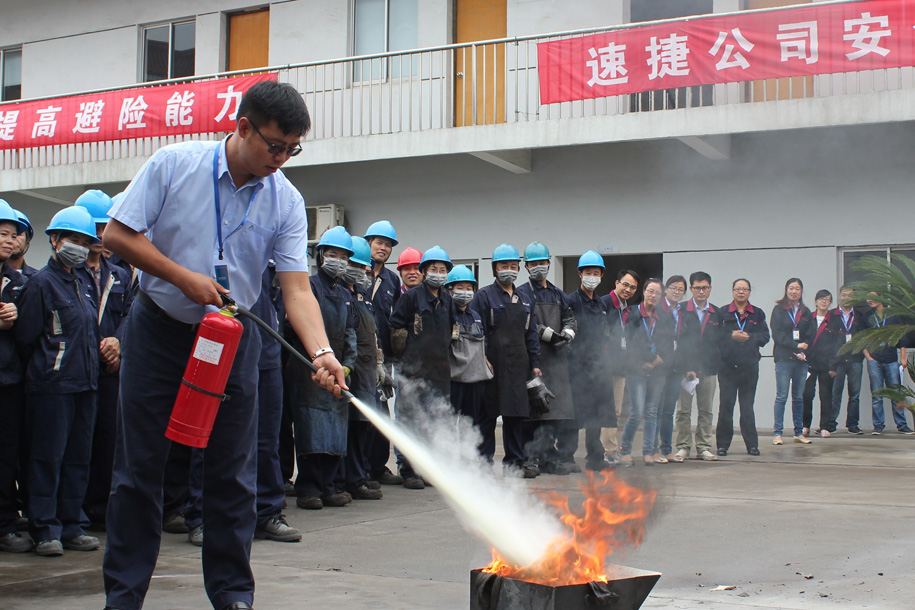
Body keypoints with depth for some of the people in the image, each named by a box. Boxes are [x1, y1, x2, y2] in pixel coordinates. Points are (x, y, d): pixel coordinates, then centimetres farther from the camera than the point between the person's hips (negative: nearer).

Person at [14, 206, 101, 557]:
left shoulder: (83, 287, 17)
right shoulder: (41, 284, -5)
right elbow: (26, 338, -7)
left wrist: (90, 367, 15)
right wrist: (43, 369, -1)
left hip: (85, 383, 7)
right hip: (52, 385, -7)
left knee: (78, 457, 8)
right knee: (48, 457, -3)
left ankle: (72, 525, 15)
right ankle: (45, 530, 2)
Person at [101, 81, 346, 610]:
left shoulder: (286, 201, -6)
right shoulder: (174, 164, -10)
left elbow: (297, 289, -12)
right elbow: (118, 234, -8)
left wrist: (322, 353, -28)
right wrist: (185, 277, -15)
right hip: (159, 330, -1)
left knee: (233, 472, 3)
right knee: (140, 465, 2)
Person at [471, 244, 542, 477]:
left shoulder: (524, 301, 18)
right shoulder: (484, 296, 1)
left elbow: (531, 336, 18)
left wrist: (535, 366, 11)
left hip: (518, 366, 5)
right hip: (493, 365, -5)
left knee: (516, 415, 7)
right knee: (487, 415, -1)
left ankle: (514, 463, 14)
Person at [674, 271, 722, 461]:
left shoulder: (716, 314, 11)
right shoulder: (682, 311, 0)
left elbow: (718, 341, 11)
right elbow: (680, 341, -5)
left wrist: (713, 364, -2)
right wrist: (687, 368, -12)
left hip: (708, 368, 3)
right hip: (686, 367, -3)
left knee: (706, 410, 6)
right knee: (683, 410, 0)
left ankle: (703, 447, 12)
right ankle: (683, 446, 8)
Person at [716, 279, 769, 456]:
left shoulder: (758, 314, 10)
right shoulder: (722, 312, 6)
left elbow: (764, 337, 3)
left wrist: (748, 337, -12)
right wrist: (732, 336, -16)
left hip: (749, 366, 1)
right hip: (727, 365, -1)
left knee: (747, 405, 3)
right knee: (726, 405, -1)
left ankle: (752, 443, 8)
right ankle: (723, 444, 6)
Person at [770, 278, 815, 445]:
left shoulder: (806, 312, 14)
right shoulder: (779, 310, 4)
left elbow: (809, 336, 9)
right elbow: (777, 334, -5)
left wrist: (802, 352, -8)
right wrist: (796, 346, -13)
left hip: (801, 359, 4)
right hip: (783, 359, -4)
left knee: (799, 397, 7)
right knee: (781, 397, -6)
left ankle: (799, 433, 12)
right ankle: (777, 433, -3)